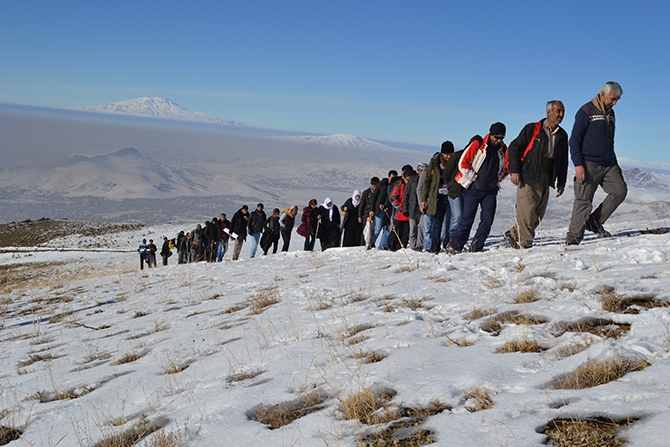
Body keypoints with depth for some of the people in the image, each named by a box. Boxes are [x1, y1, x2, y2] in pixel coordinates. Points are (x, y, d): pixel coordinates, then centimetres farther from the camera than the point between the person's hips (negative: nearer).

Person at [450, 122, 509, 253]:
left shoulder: (503, 150, 6)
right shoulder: (477, 145, -7)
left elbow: (506, 167, 21)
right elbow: (463, 163, -8)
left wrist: (496, 180, 8)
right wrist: (474, 178, -8)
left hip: (491, 191, 4)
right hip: (473, 189, -4)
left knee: (487, 220, -4)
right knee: (467, 219, -4)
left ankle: (476, 247, 2)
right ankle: (456, 246, 4)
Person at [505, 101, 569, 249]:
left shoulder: (562, 135, 14)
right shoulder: (532, 129, -2)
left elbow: (563, 161, 20)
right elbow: (514, 147, -4)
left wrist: (561, 183, 14)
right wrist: (514, 170, -13)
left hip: (546, 179, 6)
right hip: (528, 176, -6)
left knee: (539, 214, 5)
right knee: (527, 211, -9)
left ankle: (514, 234, 19)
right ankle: (525, 243, 0)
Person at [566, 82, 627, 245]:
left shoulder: (610, 114, 17)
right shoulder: (586, 111, -6)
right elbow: (575, 139, -9)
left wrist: (615, 164, 21)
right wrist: (578, 164, -17)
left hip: (608, 164, 7)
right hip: (589, 164, -7)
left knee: (620, 190, -7)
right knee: (584, 201, -7)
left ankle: (595, 222, 4)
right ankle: (573, 239, -1)